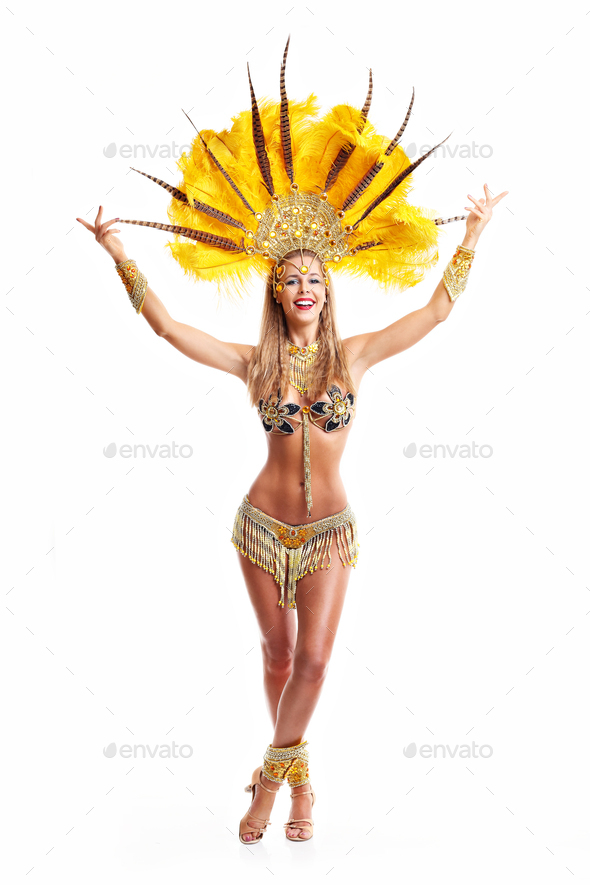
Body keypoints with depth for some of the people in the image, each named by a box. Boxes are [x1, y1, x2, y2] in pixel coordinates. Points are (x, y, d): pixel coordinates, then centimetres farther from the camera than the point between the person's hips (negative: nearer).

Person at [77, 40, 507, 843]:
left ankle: (272, 776, 8)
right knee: (278, 649, 13)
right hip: (264, 523, 1)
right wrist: (121, 258, -10)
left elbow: (436, 309, -2)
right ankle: (296, 771, 34)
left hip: (330, 528, 0)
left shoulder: (354, 354, -4)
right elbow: (168, 326, -7)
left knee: (313, 656, -8)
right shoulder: (255, 363, -5)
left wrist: (473, 234, -1)